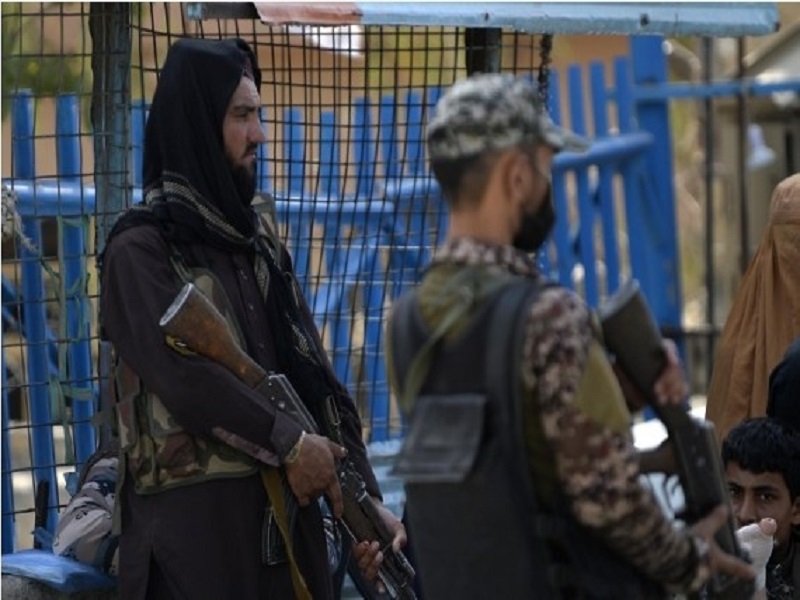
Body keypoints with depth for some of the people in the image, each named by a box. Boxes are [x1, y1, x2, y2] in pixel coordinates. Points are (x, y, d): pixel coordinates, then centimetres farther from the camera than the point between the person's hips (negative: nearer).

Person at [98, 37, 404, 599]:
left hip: (287, 506, 6)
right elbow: (184, 376, -17)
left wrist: (364, 493, 2)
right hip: (193, 513, -6)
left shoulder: (255, 233, 14)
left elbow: (310, 369, 9)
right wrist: (290, 441, -12)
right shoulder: (140, 247, -6)